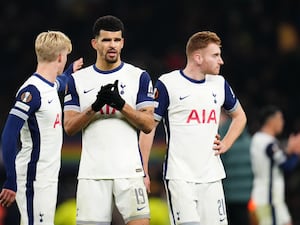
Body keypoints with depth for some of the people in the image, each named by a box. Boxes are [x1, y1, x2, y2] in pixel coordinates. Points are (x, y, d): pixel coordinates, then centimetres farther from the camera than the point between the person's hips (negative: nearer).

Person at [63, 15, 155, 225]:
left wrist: (121, 105, -15)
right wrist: (95, 107, -13)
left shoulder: (139, 77, 5)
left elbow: (149, 124, -1)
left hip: (129, 169, -1)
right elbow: (69, 127, 3)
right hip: (92, 171, 1)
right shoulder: (78, 80, 10)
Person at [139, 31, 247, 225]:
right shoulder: (167, 84, -5)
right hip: (179, 177, -5)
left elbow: (239, 116, 28)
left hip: (211, 176, 5)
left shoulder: (220, 84, 11)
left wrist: (225, 144, 11)